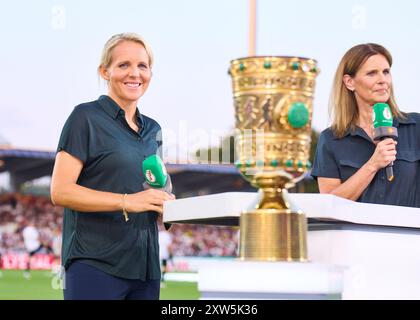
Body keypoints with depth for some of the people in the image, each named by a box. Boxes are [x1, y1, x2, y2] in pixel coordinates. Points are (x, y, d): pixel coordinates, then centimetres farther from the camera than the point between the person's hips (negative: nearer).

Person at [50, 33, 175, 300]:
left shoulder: (153, 130, 18)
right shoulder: (87, 117, -3)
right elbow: (61, 191, -11)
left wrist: (168, 203, 3)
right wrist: (127, 201, -19)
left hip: (145, 266, 7)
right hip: (96, 264, -7)